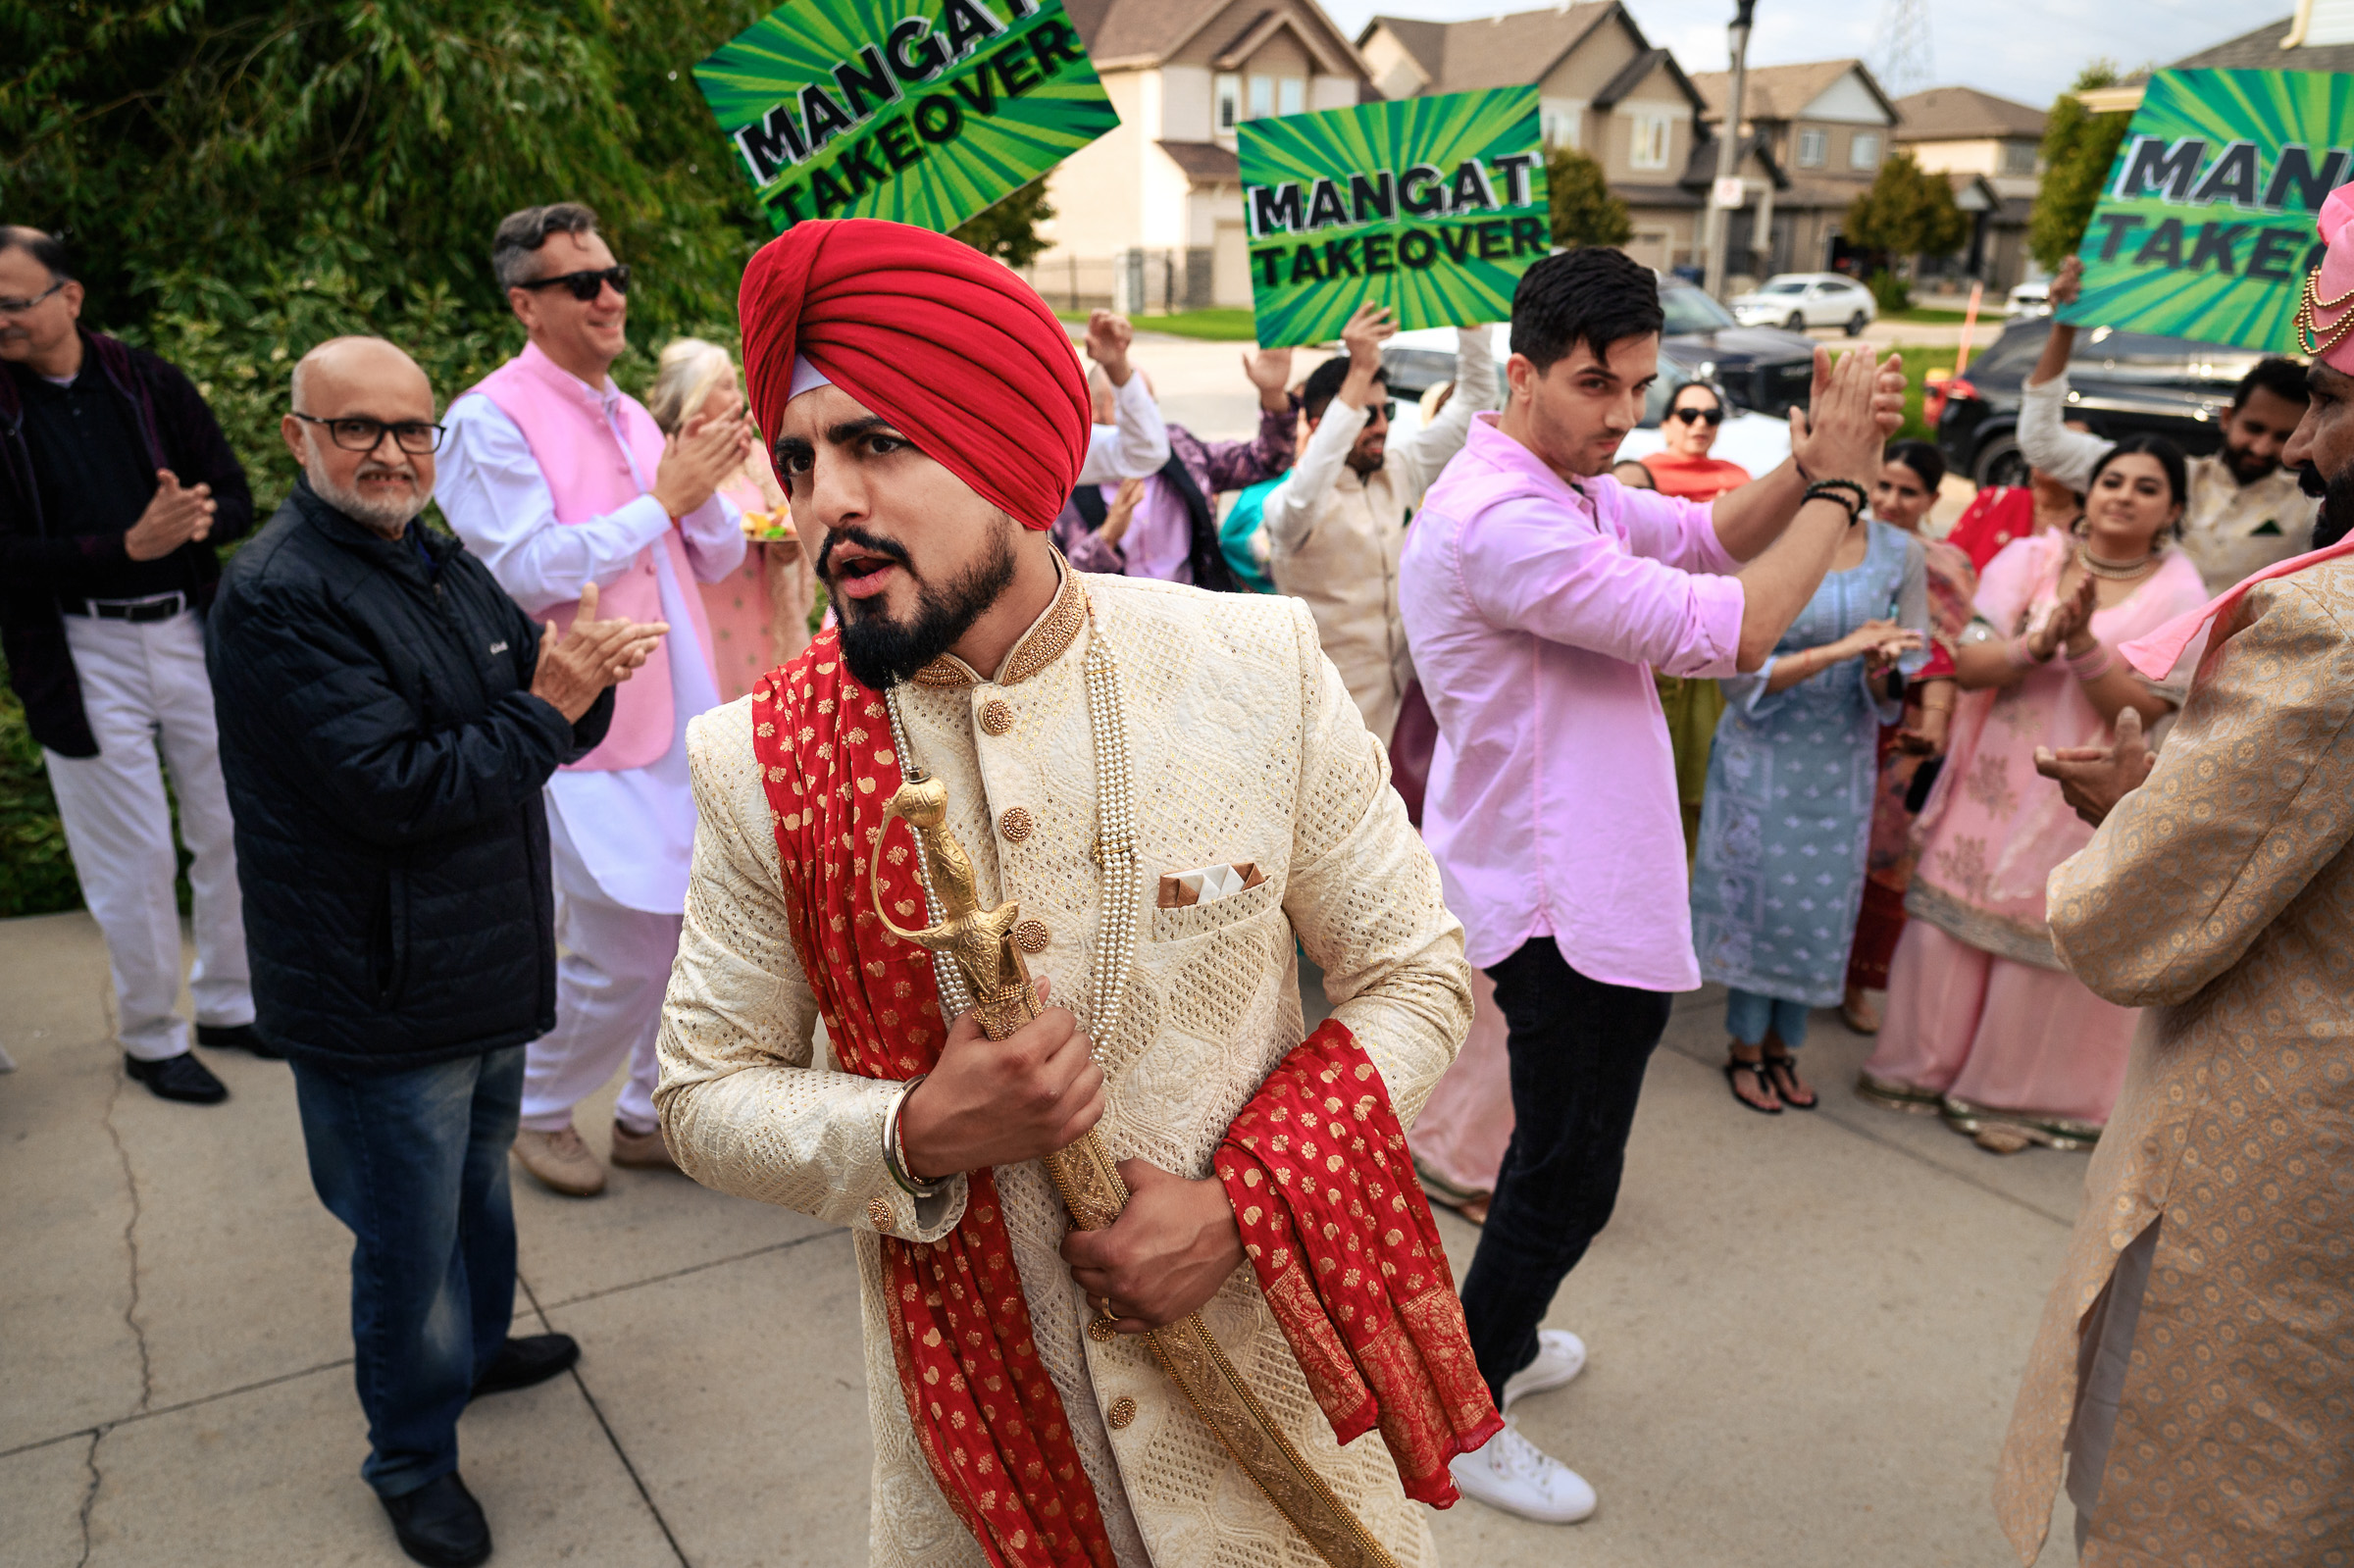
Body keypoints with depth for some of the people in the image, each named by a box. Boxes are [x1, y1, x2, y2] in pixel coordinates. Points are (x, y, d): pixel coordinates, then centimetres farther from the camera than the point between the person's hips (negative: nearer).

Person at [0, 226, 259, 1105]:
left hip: (191, 629, 3)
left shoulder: (148, 383, 3)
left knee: (231, 828, 11)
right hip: (83, 654, -3)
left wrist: (198, 520, -19)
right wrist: (126, 546, -23)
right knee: (135, 856, 4)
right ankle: (150, 1039, 22)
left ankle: (228, 1004, 30)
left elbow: (237, 497, 4)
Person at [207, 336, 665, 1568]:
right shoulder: (279, 596, -20)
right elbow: (399, 790, -25)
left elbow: (552, 725, 8)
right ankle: (412, 1458, 28)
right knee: (411, 1234, 7)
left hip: (485, 965, 9)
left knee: (478, 1182, 27)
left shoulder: (442, 566, 9)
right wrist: (545, 705, -23)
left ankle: (476, 1346, 50)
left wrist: (590, 672, -14)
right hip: (383, 996, -8)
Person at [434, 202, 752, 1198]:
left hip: (682, 714, 8)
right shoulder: (491, 421, -9)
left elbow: (718, 562, 13)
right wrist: (662, 498, -16)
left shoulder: (631, 416, 14)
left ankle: (650, 1113, 31)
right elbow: (528, 573, -19)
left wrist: (705, 489, -8)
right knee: (623, 950, -3)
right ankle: (539, 1110, 24)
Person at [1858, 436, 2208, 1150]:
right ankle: (1926, 1064, 24)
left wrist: (2083, 643, -26)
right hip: (1991, 783, 2)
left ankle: (2014, 1095, 21)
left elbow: (2145, 710, -13)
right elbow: (1967, 664, -8)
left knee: (2044, 945, 5)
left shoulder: (2179, 595, -3)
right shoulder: (2029, 558, 0)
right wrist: (2037, 644, -25)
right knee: (1954, 921, 7)